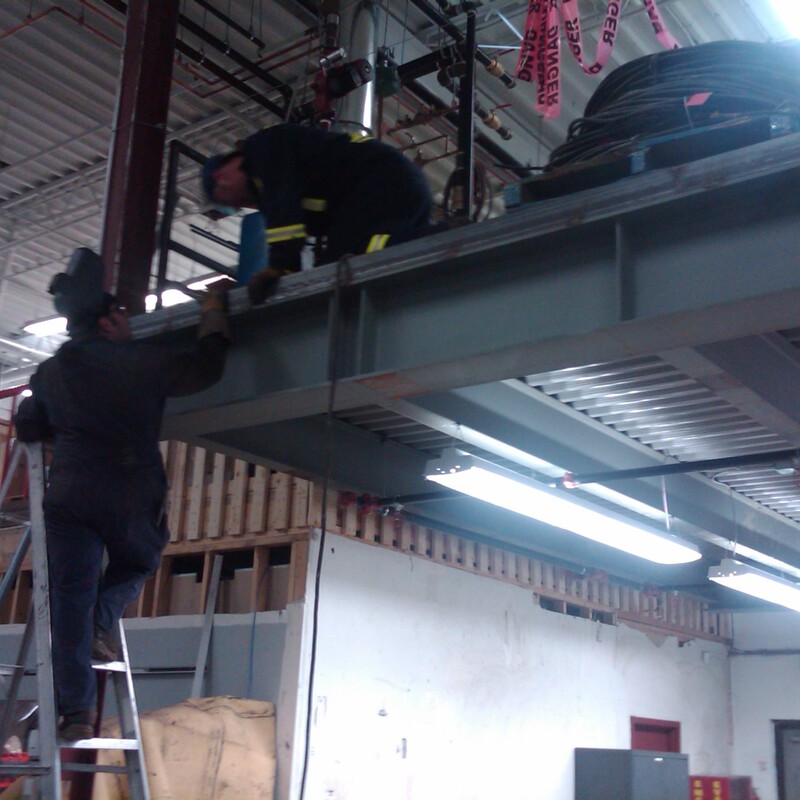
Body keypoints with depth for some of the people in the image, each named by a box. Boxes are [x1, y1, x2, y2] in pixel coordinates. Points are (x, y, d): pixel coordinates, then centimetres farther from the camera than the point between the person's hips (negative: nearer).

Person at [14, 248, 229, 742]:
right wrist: (214, 318, 16)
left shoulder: (50, 372, 8)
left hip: (70, 496, 2)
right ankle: (103, 624, 1)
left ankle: (77, 713, -5)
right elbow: (204, 369, 2)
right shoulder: (138, 361, -5)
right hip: (134, 497, -2)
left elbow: (28, 430, 17)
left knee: (71, 599, 1)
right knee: (139, 562, 27)